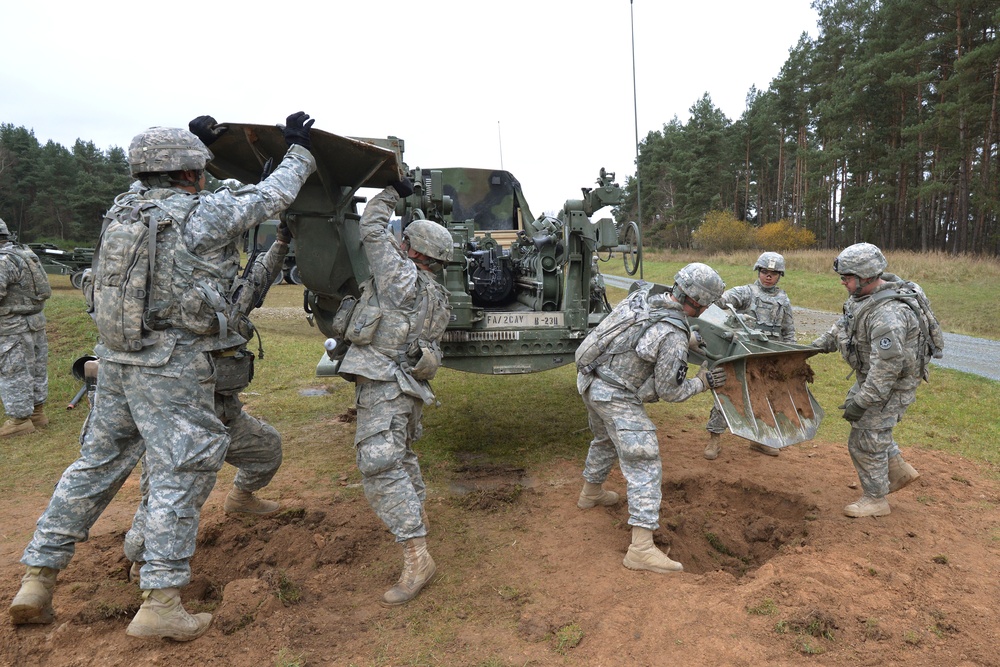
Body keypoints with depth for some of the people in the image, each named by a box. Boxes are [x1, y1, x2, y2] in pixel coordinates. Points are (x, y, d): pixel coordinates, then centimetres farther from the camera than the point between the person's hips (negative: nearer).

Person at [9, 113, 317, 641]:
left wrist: (195, 141, 40)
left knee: (97, 464, 17)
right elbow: (274, 196, 0)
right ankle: (160, 604, 3)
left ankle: (37, 580, 25)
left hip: (118, 359, 8)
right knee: (180, 475, -1)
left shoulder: (123, 209, 10)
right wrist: (297, 149, 16)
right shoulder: (205, 214, -10)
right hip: (175, 367, -7)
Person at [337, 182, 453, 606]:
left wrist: (392, 192, 10)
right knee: (400, 453, 28)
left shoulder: (403, 278, -12)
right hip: (410, 384, 10)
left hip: (383, 382, -10)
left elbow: (371, 230, -3)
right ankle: (416, 515, 45)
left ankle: (416, 558, -15)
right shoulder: (438, 299, 13)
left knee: (381, 467, -12)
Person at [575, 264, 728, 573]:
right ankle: (641, 549, -8)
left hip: (590, 379, 9)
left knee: (605, 439, 32)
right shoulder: (673, 337, -21)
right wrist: (703, 382, 3)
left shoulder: (642, 295, 0)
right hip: (616, 396, -9)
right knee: (644, 464, -5)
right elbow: (669, 391, -12)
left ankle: (591, 492, 54)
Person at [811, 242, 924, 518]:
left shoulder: (887, 315, -34)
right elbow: (844, 323, 16)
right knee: (862, 422, 25)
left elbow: (886, 368, -33)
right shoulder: (862, 295, -3)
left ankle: (875, 499, 20)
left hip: (890, 385, -10)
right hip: (870, 376, 10)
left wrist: (861, 402, -28)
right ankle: (899, 471, 39)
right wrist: (821, 344, 5)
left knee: (865, 440, 1)